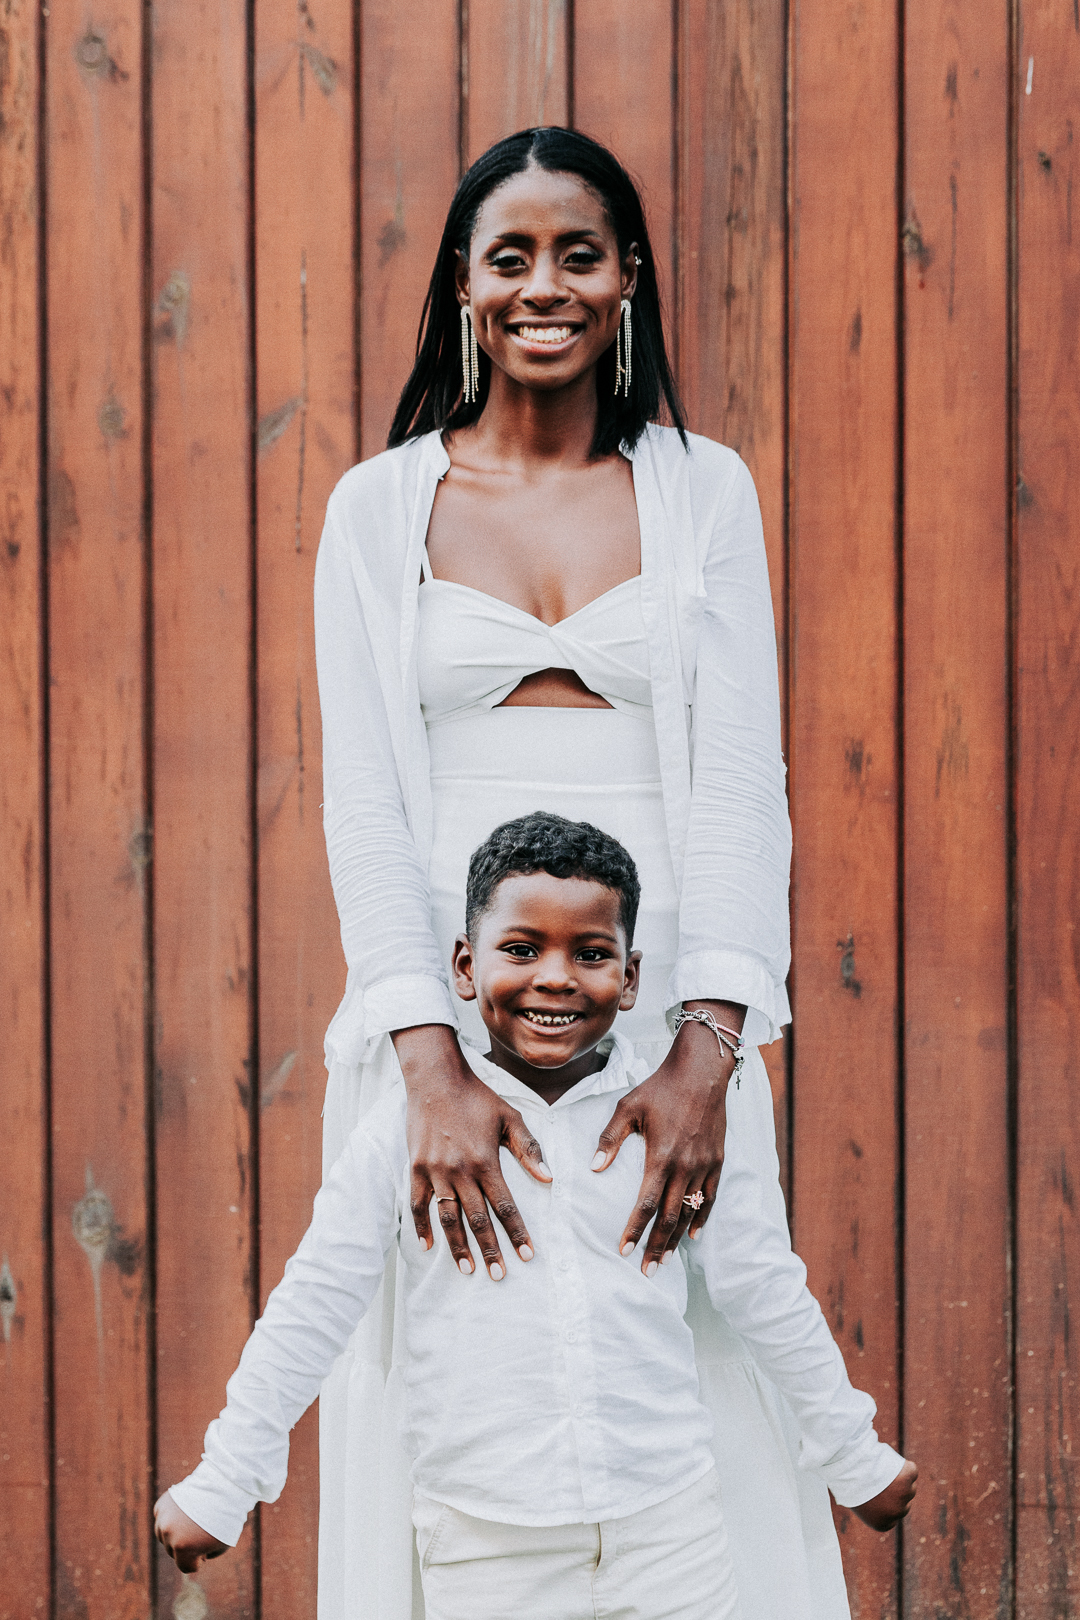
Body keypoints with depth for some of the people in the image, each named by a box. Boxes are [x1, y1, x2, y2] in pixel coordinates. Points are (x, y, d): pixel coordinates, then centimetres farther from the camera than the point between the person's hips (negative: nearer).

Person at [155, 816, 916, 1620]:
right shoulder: (408, 1129, -2)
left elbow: (769, 1297, 12)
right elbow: (310, 1311, 3)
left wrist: (857, 1459, 19)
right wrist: (221, 1485, 5)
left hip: (668, 1526, 1)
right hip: (486, 1547, -1)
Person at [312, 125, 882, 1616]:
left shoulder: (705, 492, 8)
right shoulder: (379, 508, 6)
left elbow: (741, 783, -1)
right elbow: (365, 801, -2)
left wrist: (707, 1051, -15)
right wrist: (433, 1067, -15)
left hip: (667, 1010, 0)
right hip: (442, 1011, 0)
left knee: (696, 1405, 0)